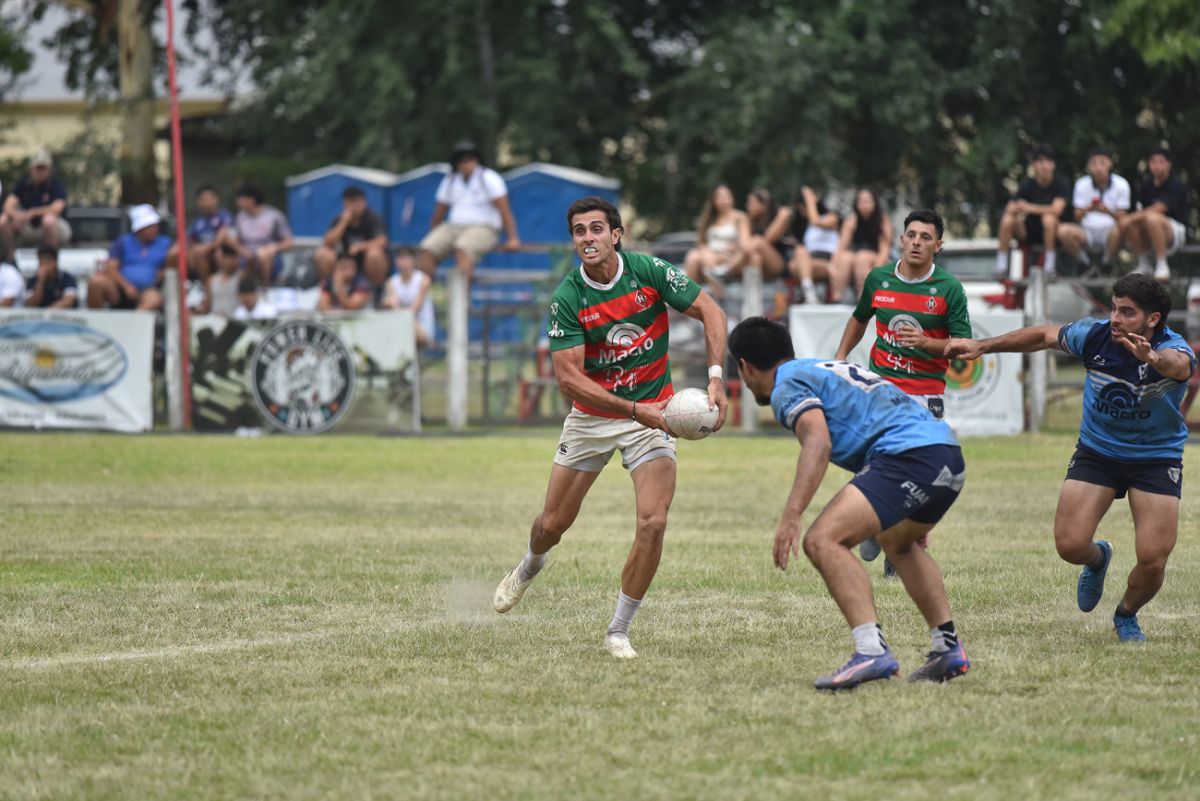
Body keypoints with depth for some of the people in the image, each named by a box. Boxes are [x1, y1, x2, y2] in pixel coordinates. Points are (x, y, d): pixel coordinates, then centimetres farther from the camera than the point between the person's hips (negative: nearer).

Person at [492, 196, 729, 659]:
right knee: (553, 523, 11)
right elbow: (568, 377, -19)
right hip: (592, 414, 1)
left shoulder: (648, 271, -14)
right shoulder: (568, 298, -15)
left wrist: (715, 377, -20)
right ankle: (529, 568, 49)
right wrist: (634, 410, -28)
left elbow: (710, 312, -6)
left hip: (651, 412, -1)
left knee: (652, 523, -17)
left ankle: (618, 632, -3)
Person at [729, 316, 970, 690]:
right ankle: (948, 648, 31)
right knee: (899, 543, 34)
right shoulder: (829, 369, 31)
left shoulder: (788, 384, 2)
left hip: (908, 455, -10)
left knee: (823, 540, -16)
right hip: (950, 458, 10)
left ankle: (872, 651, -29)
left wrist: (791, 516, -25)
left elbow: (818, 444, -17)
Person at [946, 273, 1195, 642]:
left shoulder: (1173, 349, -26)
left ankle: (1127, 615, 23)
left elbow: (1178, 364, -52)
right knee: (1069, 545, -11)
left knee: (1152, 559, -12)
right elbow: (1044, 336, 2)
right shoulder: (1094, 335, -15)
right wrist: (982, 346, 5)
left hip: (1156, 459, -2)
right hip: (1096, 452, 2)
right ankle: (1097, 559, 29)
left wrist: (1154, 358, -75)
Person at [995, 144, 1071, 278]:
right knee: (1007, 221, -24)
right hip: (1030, 233, 3)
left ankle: (1050, 267, -28)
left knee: (1049, 218, -36)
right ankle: (1001, 267, -15)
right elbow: (1010, 209, -11)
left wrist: (1030, 208, -30)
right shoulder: (1027, 184, -4)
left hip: (1053, 232, -3)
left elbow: (1057, 209, -26)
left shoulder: (1060, 183, -12)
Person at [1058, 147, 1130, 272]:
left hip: (1109, 230, -2)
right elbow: (1077, 217, 1)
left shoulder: (1121, 184, -3)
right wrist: (1087, 209, -23)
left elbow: (1122, 217, -5)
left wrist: (1108, 211, -27)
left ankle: (1107, 265, -7)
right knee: (1063, 231, -29)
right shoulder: (1082, 184, 2)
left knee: (1118, 229, -38)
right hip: (1087, 230, 2)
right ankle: (1086, 264, -1)